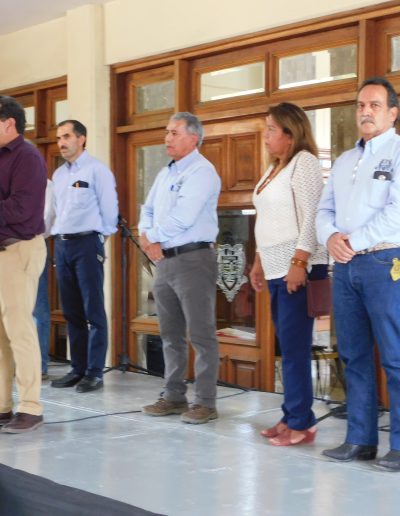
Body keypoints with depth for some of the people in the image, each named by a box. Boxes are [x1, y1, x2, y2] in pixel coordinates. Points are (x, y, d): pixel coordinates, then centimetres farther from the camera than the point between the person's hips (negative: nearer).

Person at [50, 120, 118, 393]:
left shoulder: (96, 170, -6)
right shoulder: (58, 174, 16)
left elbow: (109, 208, -6)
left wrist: (100, 238, -1)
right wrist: (59, 236, 13)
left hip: (87, 243, -7)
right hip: (62, 245, 7)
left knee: (93, 311, -5)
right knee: (71, 311, 10)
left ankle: (95, 372, -1)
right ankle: (78, 368, 17)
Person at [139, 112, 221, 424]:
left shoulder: (202, 172, -10)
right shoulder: (166, 174, 18)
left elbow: (182, 217, -20)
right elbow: (148, 210, 17)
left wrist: (151, 235, -6)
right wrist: (147, 237, -4)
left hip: (194, 259, -9)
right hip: (165, 261, 9)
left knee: (201, 335, -5)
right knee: (171, 335, 13)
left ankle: (206, 402, 0)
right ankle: (174, 397, 21)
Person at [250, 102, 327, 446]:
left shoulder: (304, 161, -8)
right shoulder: (274, 167, 19)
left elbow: (311, 216, -16)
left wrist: (299, 262, -22)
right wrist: (259, 262, 19)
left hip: (299, 267, -9)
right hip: (277, 270, 9)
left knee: (294, 347, -8)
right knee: (288, 346, 9)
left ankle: (301, 423, -2)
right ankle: (292, 418, 14)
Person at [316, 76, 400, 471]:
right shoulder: (344, 161, 21)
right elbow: (324, 210, 18)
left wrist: (355, 242, -12)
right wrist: (330, 237, -4)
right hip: (345, 266, 7)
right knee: (354, 356, 8)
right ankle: (360, 439, 14)